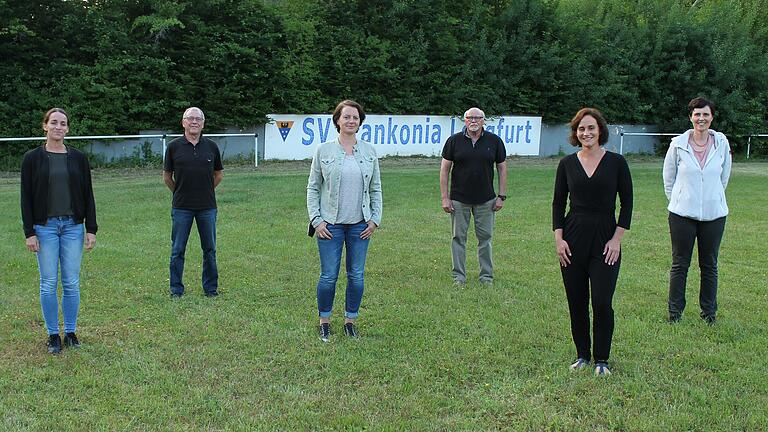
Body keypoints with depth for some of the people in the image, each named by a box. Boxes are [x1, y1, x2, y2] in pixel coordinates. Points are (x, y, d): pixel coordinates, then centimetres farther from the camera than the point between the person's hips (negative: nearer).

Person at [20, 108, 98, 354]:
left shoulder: (78, 158, 4)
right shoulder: (32, 158, -1)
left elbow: (88, 195, 5)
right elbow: (26, 197, -2)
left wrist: (91, 229, 0)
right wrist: (29, 233, -8)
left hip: (73, 226, 2)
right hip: (45, 227, -1)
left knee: (72, 283, 5)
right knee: (49, 283, 2)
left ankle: (70, 333, 18)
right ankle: (53, 335, 14)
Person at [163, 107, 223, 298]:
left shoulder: (211, 146, 4)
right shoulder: (174, 146, -1)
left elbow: (218, 174, 16)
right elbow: (166, 177, 8)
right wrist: (180, 193, 12)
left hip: (207, 207, 1)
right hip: (181, 207, -1)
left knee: (209, 249, 7)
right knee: (178, 250, 4)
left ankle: (211, 288, 17)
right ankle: (176, 289, 13)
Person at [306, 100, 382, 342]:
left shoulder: (369, 151, 6)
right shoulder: (324, 151, -1)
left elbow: (375, 189, 10)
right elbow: (312, 188, 2)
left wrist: (375, 219, 3)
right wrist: (316, 220, -6)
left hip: (360, 225, 2)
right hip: (330, 225, -2)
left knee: (356, 275, 7)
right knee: (328, 276, 1)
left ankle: (350, 320, 23)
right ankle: (324, 321, 19)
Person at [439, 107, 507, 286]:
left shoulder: (494, 141, 3)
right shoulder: (454, 141, 0)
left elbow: (502, 168, 8)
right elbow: (444, 169, 1)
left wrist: (501, 196, 2)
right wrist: (445, 197, -4)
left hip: (486, 200, 1)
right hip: (459, 199, 0)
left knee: (485, 237, 5)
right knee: (458, 237, 4)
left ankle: (486, 275, 16)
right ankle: (459, 276, 13)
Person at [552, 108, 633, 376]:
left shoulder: (616, 162, -2)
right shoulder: (567, 164, 4)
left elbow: (627, 203, 0)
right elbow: (558, 203, 7)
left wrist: (617, 239, -7)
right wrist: (558, 238, -2)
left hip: (605, 240, -2)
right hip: (573, 238, 2)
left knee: (602, 302, -5)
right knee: (576, 302, 7)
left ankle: (601, 359, 12)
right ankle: (582, 355, 23)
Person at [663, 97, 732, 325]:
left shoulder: (721, 143, 0)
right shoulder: (678, 144, -4)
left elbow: (724, 177, 13)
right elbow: (668, 178, 7)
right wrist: (678, 201, 9)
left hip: (714, 213, 1)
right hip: (682, 213, -1)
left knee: (709, 265, 10)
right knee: (679, 264, 5)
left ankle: (709, 312, 23)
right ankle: (675, 311, 16)